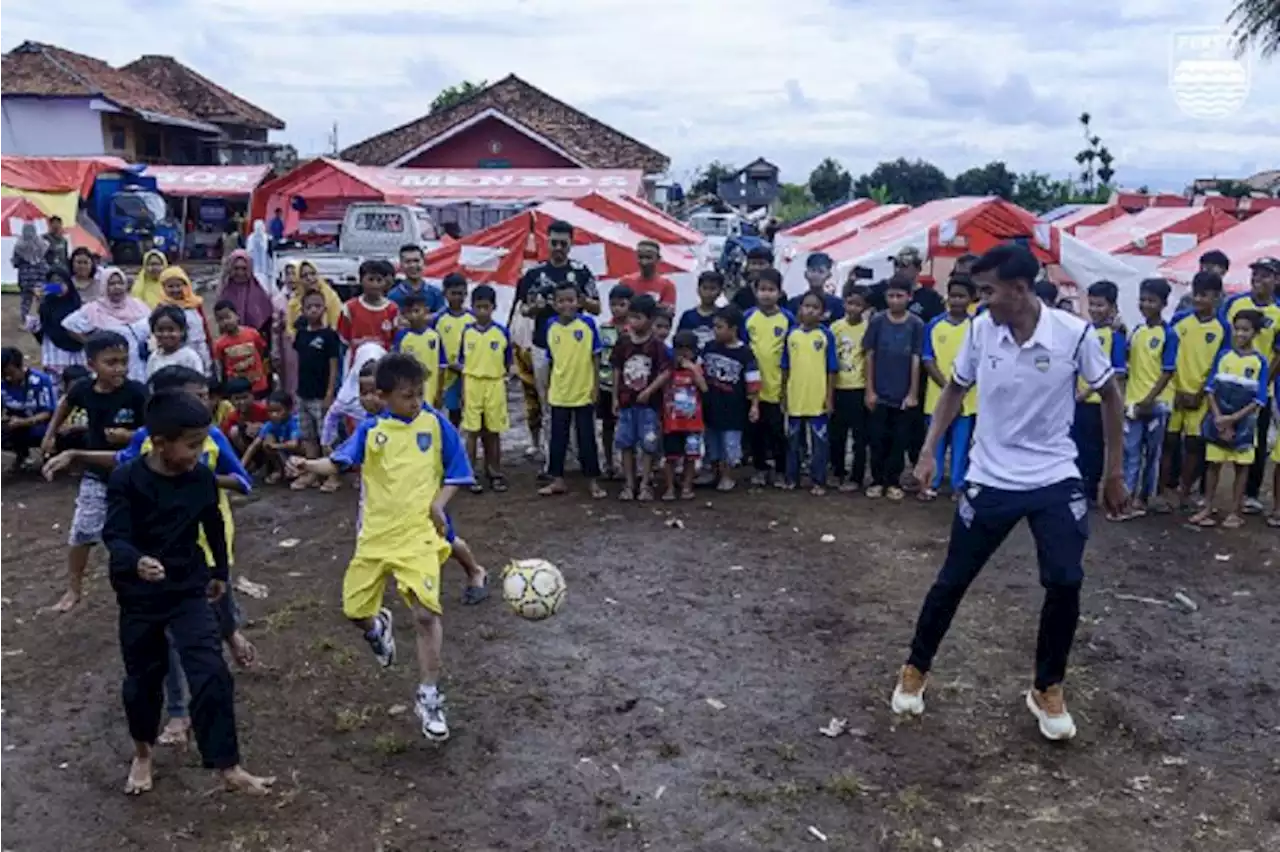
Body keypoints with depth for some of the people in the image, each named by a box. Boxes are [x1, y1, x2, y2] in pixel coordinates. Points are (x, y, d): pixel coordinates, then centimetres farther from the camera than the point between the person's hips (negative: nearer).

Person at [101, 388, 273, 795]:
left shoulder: (202, 478, -6)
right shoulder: (126, 479, -16)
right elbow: (115, 535, -23)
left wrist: (220, 572, 20)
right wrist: (136, 562, -44)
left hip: (190, 590, 1)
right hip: (139, 596, -1)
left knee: (211, 674, -10)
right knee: (143, 677, 15)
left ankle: (228, 767, -2)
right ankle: (143, 752, 41)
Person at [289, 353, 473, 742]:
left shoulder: (436, 423, -3)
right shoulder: (371, 430, 0)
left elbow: (455, 472, 2)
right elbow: (339, 462, -3)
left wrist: (438, 505, -12)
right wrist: (309, 465, -22)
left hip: (419, 534, -3)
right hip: (376, 534, 3)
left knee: (426, 612, -15)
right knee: (354, 609, 11)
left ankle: (428, 698, 1)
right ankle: (378, 627, 50)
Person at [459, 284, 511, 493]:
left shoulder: (501, 331, -1)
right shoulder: (467, 331, 2)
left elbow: (507, 363, 5)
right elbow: (463, 363, 6)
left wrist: (502, 385, 1)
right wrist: (463, 391, 2)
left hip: (495, 385, 0)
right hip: (472, 384, 0)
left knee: (494, 432, 7)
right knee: (472, 432, 4)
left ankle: (495, 473, 18)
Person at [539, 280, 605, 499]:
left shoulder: (588, 323, -8)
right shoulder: (551, 326, 0)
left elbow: (595, 356, -3)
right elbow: (551, 359, 9)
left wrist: (596, 385, -5)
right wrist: (547, 386, 10)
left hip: (584, 391, -2)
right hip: (559, 392, 3)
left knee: (586, 437, 6)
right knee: (558, 437, 10)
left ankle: (592, 481, 17)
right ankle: (557, 480, 21)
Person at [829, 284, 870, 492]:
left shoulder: (868, 328, -6)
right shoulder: (836, 326, 2)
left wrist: (870, 390, -7)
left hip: (859, 388, -3)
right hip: (838, 387, 3)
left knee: (859, 436, 3)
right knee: (836, 434, 11)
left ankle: (856, 478, 12)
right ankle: (839, 471, 28)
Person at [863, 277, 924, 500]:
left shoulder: (916, 325, -4)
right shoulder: (877, 321, -2)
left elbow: (916, 360, -2)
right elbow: (869, 356, 0)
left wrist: (913, 394, -4)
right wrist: (869, 390, -3)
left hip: (904, 395, 0)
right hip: (879, 394, 0)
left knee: (899, 441, 7)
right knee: (878, 440, 6)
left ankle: (893, 482, 20)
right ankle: (877, 481, 19)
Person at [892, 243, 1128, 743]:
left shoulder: (1074, 334, -14)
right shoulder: (981, 329, -8)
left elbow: (1110, 396, 1)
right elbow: (956, 390, 8)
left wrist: (1114, 472, 4)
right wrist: (929, 452, -1)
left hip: (1055, 480, -1)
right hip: (989, 480, 1)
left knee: (1065, 584, -9)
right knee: (952, 581, 5)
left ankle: (1047, 690, 16)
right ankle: (916, 671, 27)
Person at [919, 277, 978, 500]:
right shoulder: (933, 325, 1)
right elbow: (928, 360, -2)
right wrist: (946, 386, -14)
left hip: (966, 398, 0)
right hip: (938, 396, 1)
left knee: (961, 444, 6)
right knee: (936, 443, 8)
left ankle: (958, 485, 16)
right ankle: (931, 482, 19)